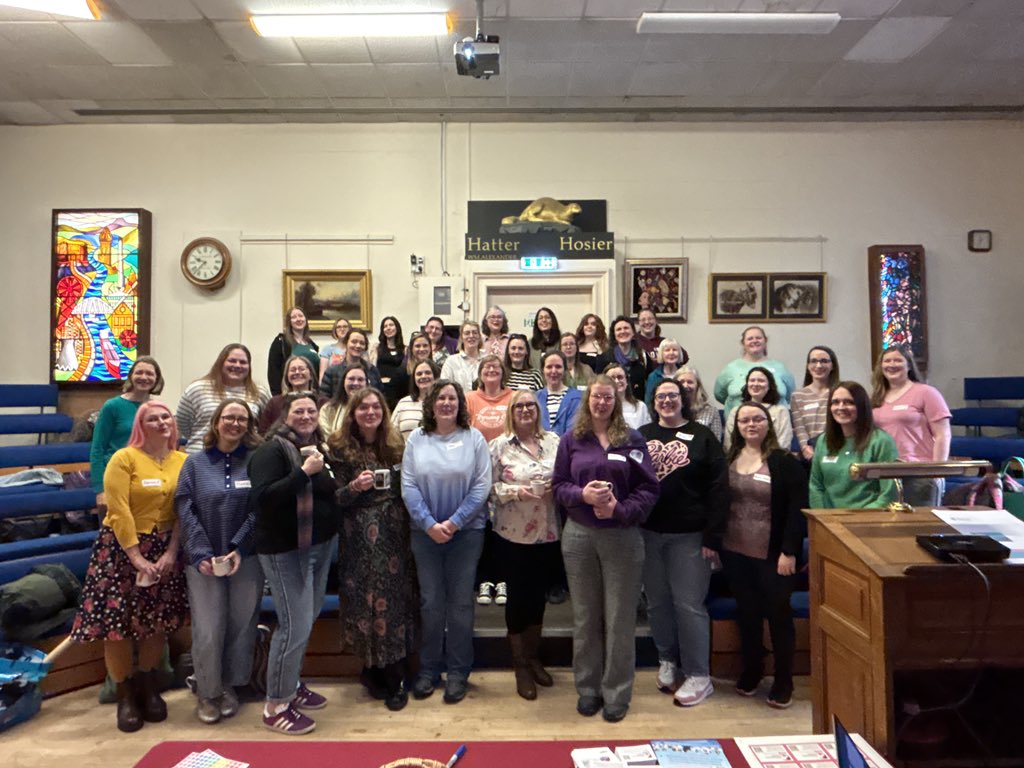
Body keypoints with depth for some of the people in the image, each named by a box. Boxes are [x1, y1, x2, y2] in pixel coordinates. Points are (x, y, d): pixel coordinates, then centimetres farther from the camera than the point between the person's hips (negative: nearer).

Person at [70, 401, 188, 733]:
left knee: (157, 620, 9)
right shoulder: (123, 458, -10)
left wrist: (170, 554, -11)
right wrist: (136, 558, -16)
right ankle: (125, 695, 18)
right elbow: (119, 512, -14)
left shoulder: (183, 462, 1)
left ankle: (148, 688, 27)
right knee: (117, 620, 0)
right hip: (122, 547, -3)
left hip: (165, 548, 3)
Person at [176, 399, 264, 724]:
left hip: (246, 559, 0)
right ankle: (207, 692, 22)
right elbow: (185, 510, -3)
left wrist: (238, 549, -14)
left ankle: (230, 686, 29)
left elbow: (259, 510, -4)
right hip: (204, 560, 0)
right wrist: (201, 554, -13)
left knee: (241, 626, 8)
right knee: (207, 631, 0)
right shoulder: (195, 463, 4)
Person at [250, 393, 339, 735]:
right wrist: (304, 472, -28)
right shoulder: (272, 450, -13)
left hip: (322, 545, 8)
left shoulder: (320, 449, 11)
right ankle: (276, 706, 12)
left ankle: (291, 684, 34)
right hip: (285, 550, -8)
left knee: (306, 620, 15)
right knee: (295, 626, -5)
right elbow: (263, 498, -26)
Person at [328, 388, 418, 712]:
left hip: (394, 535, 2)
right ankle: (375, 670, 22)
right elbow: (334, 499, -4)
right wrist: (354, 487, -20)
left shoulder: (397, 445, 8)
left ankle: (393, 678, 16)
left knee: (396, 598, 2)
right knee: (365, 598, 1)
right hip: (359, 538, -2)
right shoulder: (339, 448, -1)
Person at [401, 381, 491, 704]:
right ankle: (428, 669, 24)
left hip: (466, 531, -1)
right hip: (425, 532, 1)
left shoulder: (474, 438, -2)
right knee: (430, 602, 9)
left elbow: (482, 485, -7)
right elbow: (408, 486, -2)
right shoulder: (416, 440, 3)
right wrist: (430, 524, -12)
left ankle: (458, 672, 20)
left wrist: (454, 522, -14)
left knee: (460, 602, 6)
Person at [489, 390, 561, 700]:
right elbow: (489, 487, -5)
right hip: (514, 533, -3)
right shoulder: (499, 445, -4)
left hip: (549, 531, 3)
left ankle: (533, 657, 34)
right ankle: (520, 666, 23)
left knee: (539, 593, 15)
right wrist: (515, 491, -20)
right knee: (518, 594, 6)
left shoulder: (553, 441, 4)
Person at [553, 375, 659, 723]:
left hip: (622, 536, -1)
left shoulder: (632, 440, 1)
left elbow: (649, 489, -2)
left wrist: (620, 509, -17)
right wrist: (582, 494, -16)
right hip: (578, 536, 2)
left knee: (620, 618, 5)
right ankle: (588, 688, 27)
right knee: (585, 616, 12)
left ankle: (617, 694, 20)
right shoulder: (571, 440, 5)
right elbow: (558, 486, 4)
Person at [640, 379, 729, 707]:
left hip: (689, 536, -3)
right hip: (648, 534, 3)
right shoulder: (641, 435, 6)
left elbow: (718, 488, -6)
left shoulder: (702, 437, -2)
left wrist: (712, 537, -11)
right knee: (657, 602, 13)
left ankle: (699, 675, 15)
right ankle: (667, 661, 32)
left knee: (689, 604, 0)